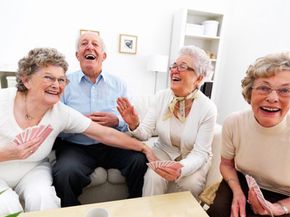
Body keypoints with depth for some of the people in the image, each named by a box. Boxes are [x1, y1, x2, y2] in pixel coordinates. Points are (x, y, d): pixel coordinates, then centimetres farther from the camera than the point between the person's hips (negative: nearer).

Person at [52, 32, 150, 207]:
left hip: (112, 146, 2)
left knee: (141, 161, -23)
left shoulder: (118, 84, 10)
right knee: (65, 173, -31)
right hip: (76, 147, -1)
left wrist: (117, 121, -14)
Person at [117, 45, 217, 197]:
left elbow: (200, 153, -19)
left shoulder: (208, 109, -19)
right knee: (153, 177, -26)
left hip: (193, 158, -1)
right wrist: (134, 125, -34)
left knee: (190, 183, -26)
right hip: (165, 151, 2)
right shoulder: (161, 97, -10)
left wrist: (181, 169, -39)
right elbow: (145, 133, -10)